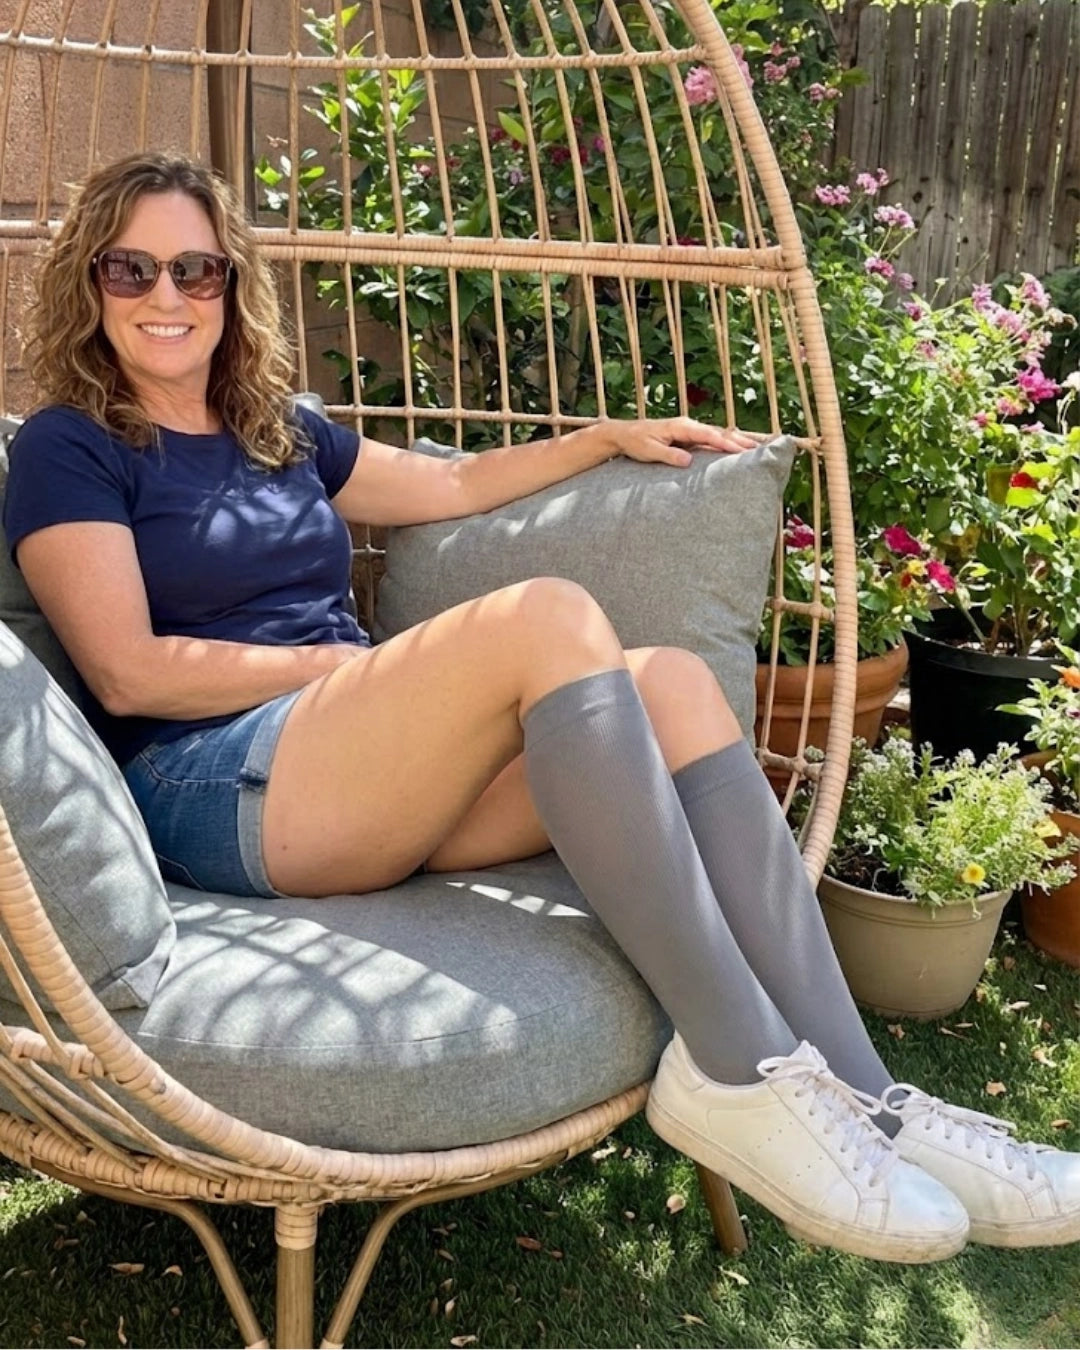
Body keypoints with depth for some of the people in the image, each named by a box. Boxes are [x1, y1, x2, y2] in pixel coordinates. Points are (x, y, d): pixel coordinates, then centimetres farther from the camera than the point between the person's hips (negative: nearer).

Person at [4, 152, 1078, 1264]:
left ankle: (860, 1099, -26)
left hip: (379, 784, 7)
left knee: (672, 684, -20)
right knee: (552, 618, -29)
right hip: (222, 791, -6)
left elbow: (455, 485, 33)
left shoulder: (278, 434, 24)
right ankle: (739, 1070, -29)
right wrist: (355, 662, -8)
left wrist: (610, 437, 25)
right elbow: (128, 671, -8)